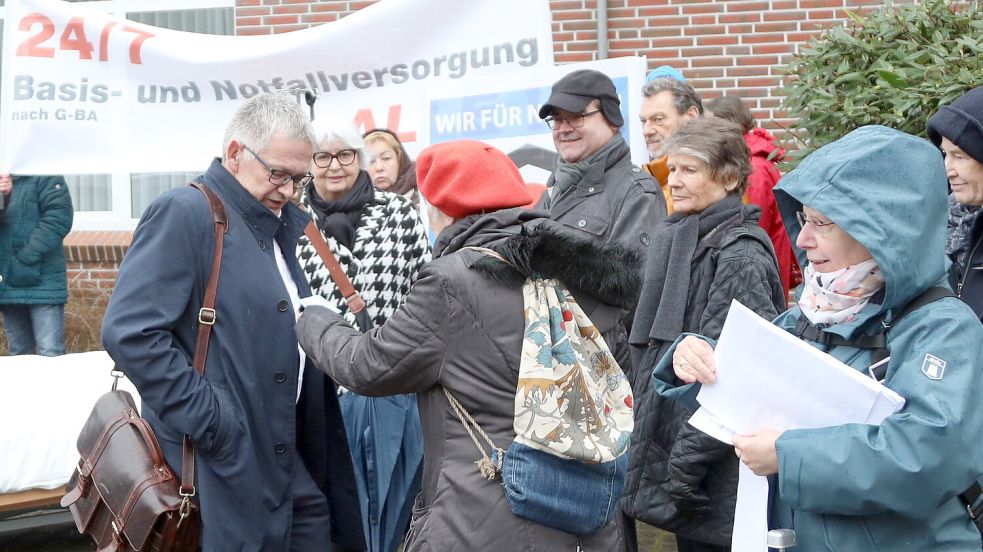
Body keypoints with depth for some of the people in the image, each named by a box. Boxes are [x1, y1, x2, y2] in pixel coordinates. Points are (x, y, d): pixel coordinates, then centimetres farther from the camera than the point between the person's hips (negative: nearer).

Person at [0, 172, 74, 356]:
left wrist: (25, 257, -18)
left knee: (51, 357, -8)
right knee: (19, 356, 12)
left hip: (42, 281, -6)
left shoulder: (46, 177, -3)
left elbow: (59, 217, -15)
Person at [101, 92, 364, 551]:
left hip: (290, 455, 8)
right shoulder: (184, 213, -12)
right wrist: (208, 421, -21)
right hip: (228, 462, -8)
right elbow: (129, 332, -21)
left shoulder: (286, 225, 14)